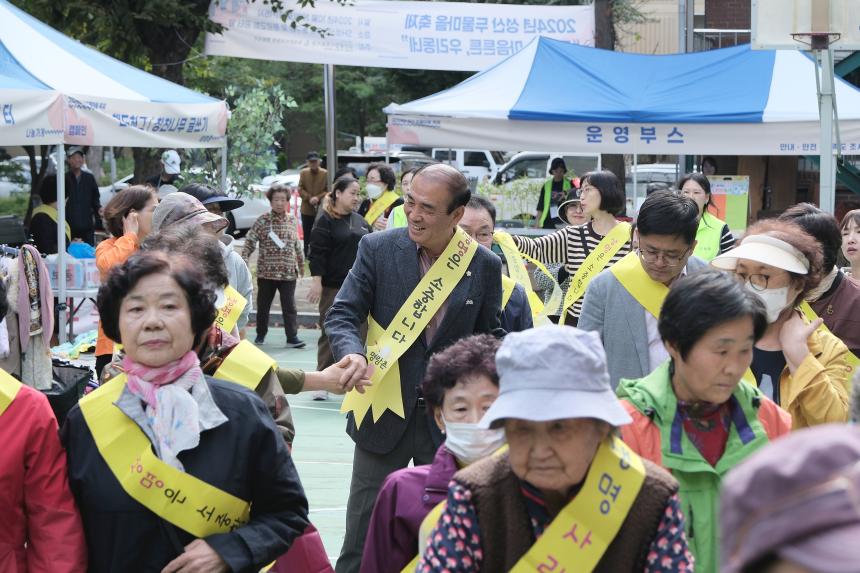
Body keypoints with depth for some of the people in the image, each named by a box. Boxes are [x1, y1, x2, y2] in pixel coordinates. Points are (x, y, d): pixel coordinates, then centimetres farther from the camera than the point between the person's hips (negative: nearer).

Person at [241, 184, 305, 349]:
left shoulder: (292, 220, 6)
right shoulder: (263, 220, -3)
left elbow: (297, 245, 17)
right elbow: (249, 242, -3)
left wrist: (301, 263, 24)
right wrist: (244, 261, -12)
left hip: (288, 272, 1)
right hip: (266, 271, -1)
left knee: (289, 307, -4)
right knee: (263, 306, 11)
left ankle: (292, 337, -4)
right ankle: (260, 335, 25)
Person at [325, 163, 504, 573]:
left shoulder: (485, 266, -2)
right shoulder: (378, 249, -5)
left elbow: (490, 336, 7)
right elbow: (343, 315, -7)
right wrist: (353, 354, -27)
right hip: (385, 412, -1)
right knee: (363, 528, 7)